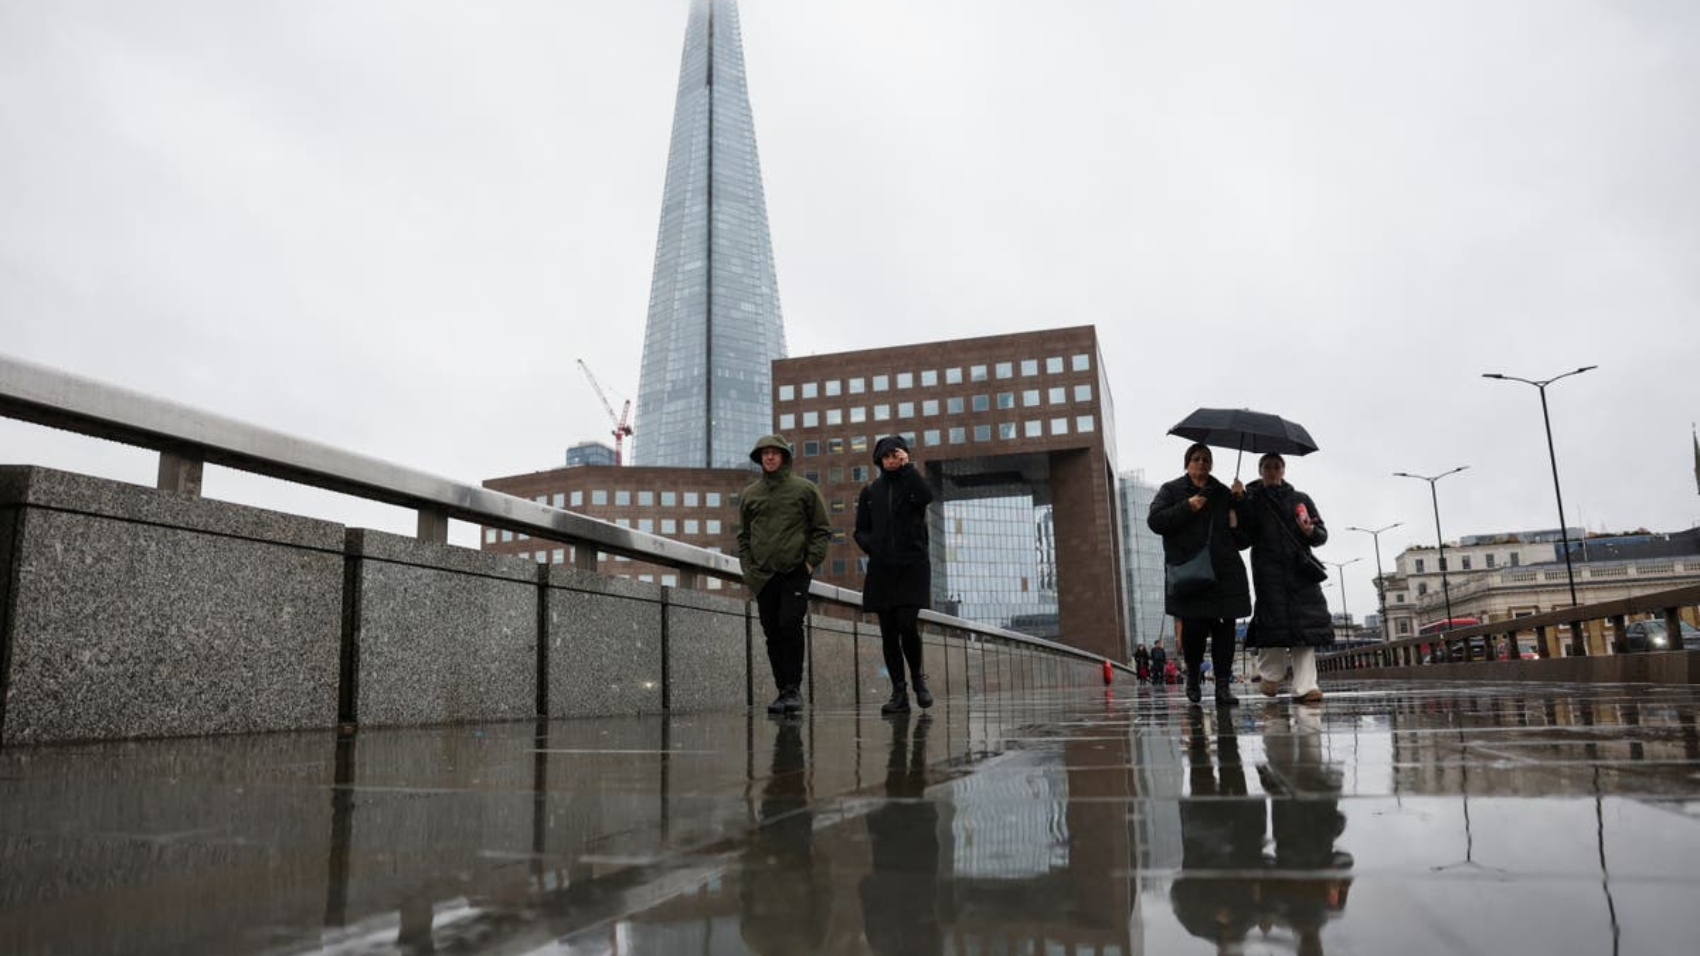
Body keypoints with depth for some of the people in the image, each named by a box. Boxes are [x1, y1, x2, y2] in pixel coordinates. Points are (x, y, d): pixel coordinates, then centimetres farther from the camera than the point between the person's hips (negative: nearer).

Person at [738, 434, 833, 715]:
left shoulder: (804, 488, 5)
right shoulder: (750, 493, 13)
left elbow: (822, 529, 4)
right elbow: (743, 535, 17)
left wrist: (811, 561, -6)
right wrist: (748, 568, 6)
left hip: (796, 573, -3)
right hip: (763, 576, 4)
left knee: (790, 626, -14)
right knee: (773, 634, 4)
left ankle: (794, 688, -8)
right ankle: (783, 690, 11)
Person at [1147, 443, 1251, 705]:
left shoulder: (1223, 493, 20)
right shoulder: (1171, 491, 12)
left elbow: (1244, 530, 18)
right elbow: (1155, 521, -1)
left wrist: (1239, 500, 3)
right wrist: (1186, 508, -10)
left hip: (1224, 572, 3)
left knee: (1224, 627, -3)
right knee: (1194, 626, -10)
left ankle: (1224, 685, 1)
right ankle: (1193, 674, 15)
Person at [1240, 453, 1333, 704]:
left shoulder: (1301, 499, 19)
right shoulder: (1251, 501, 13)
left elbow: (1323, 534, 17)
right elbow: (1243, 536, 3)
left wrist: (1311, 532, -7)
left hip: (1300, 569, 2)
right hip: (1268, 571, -2)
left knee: (1305, 625, -8)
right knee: (1274, 623, -11)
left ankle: (1304, 686, -10)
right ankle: (1270, 676, 7)